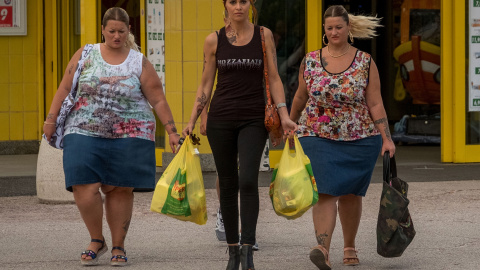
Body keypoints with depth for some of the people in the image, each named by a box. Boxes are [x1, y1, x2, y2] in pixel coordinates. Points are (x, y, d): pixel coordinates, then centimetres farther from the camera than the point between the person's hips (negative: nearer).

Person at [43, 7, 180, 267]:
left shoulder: (139, 63, 4)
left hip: (127, 136, 0)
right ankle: (96, 240, 10)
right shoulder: (86, 55, 7)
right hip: (85, 134, 1)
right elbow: (64, 89, 8)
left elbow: (158, 100, 6)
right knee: (85, 187, -10)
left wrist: (171, 131, 2)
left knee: (120, 189, 0)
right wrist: (51, 119, 3)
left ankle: (118, 246, 14)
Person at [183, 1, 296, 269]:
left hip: (254, 119, -1)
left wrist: (284, 115, -7)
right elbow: (206, 84, 9)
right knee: (228, 185, 5)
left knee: (248, 181, -17)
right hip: (221, 118, 2)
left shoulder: (264, 36, 4)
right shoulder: (214, 40, 5)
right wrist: (192, 121, 4)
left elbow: (274, 78, 3)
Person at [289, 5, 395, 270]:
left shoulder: (365, 62, -1)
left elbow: (375, 104, -2)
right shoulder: (310, 61, 2)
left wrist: (387, 139, -8)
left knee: (350, 194, 10)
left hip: (359, 139, 0)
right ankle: (322, 248, -26)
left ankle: (349, 247, 27)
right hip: (318, 137, 0)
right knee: (325, 192, -15)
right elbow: (300, 97, 15)